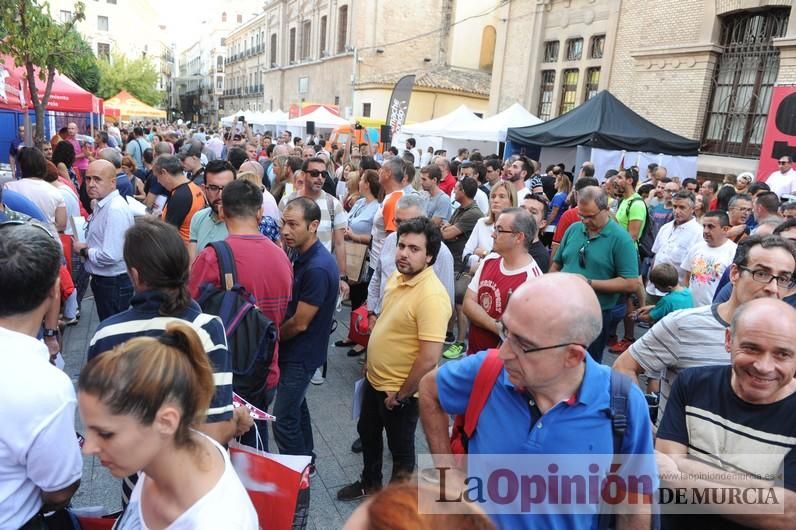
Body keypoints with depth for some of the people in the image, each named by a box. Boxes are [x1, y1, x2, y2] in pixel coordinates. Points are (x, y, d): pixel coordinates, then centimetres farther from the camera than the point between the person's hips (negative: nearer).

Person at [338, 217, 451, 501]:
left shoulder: (431, 295, -29)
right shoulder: (397, 277, -2)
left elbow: (429, 358, -30)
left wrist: (401, 395, -20)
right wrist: (371, 361, 16)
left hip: (401, 391, -8)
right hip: (374, 379, 9)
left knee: (400, 448, 15)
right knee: (367, 433, 27)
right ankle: (370, 483, 52)